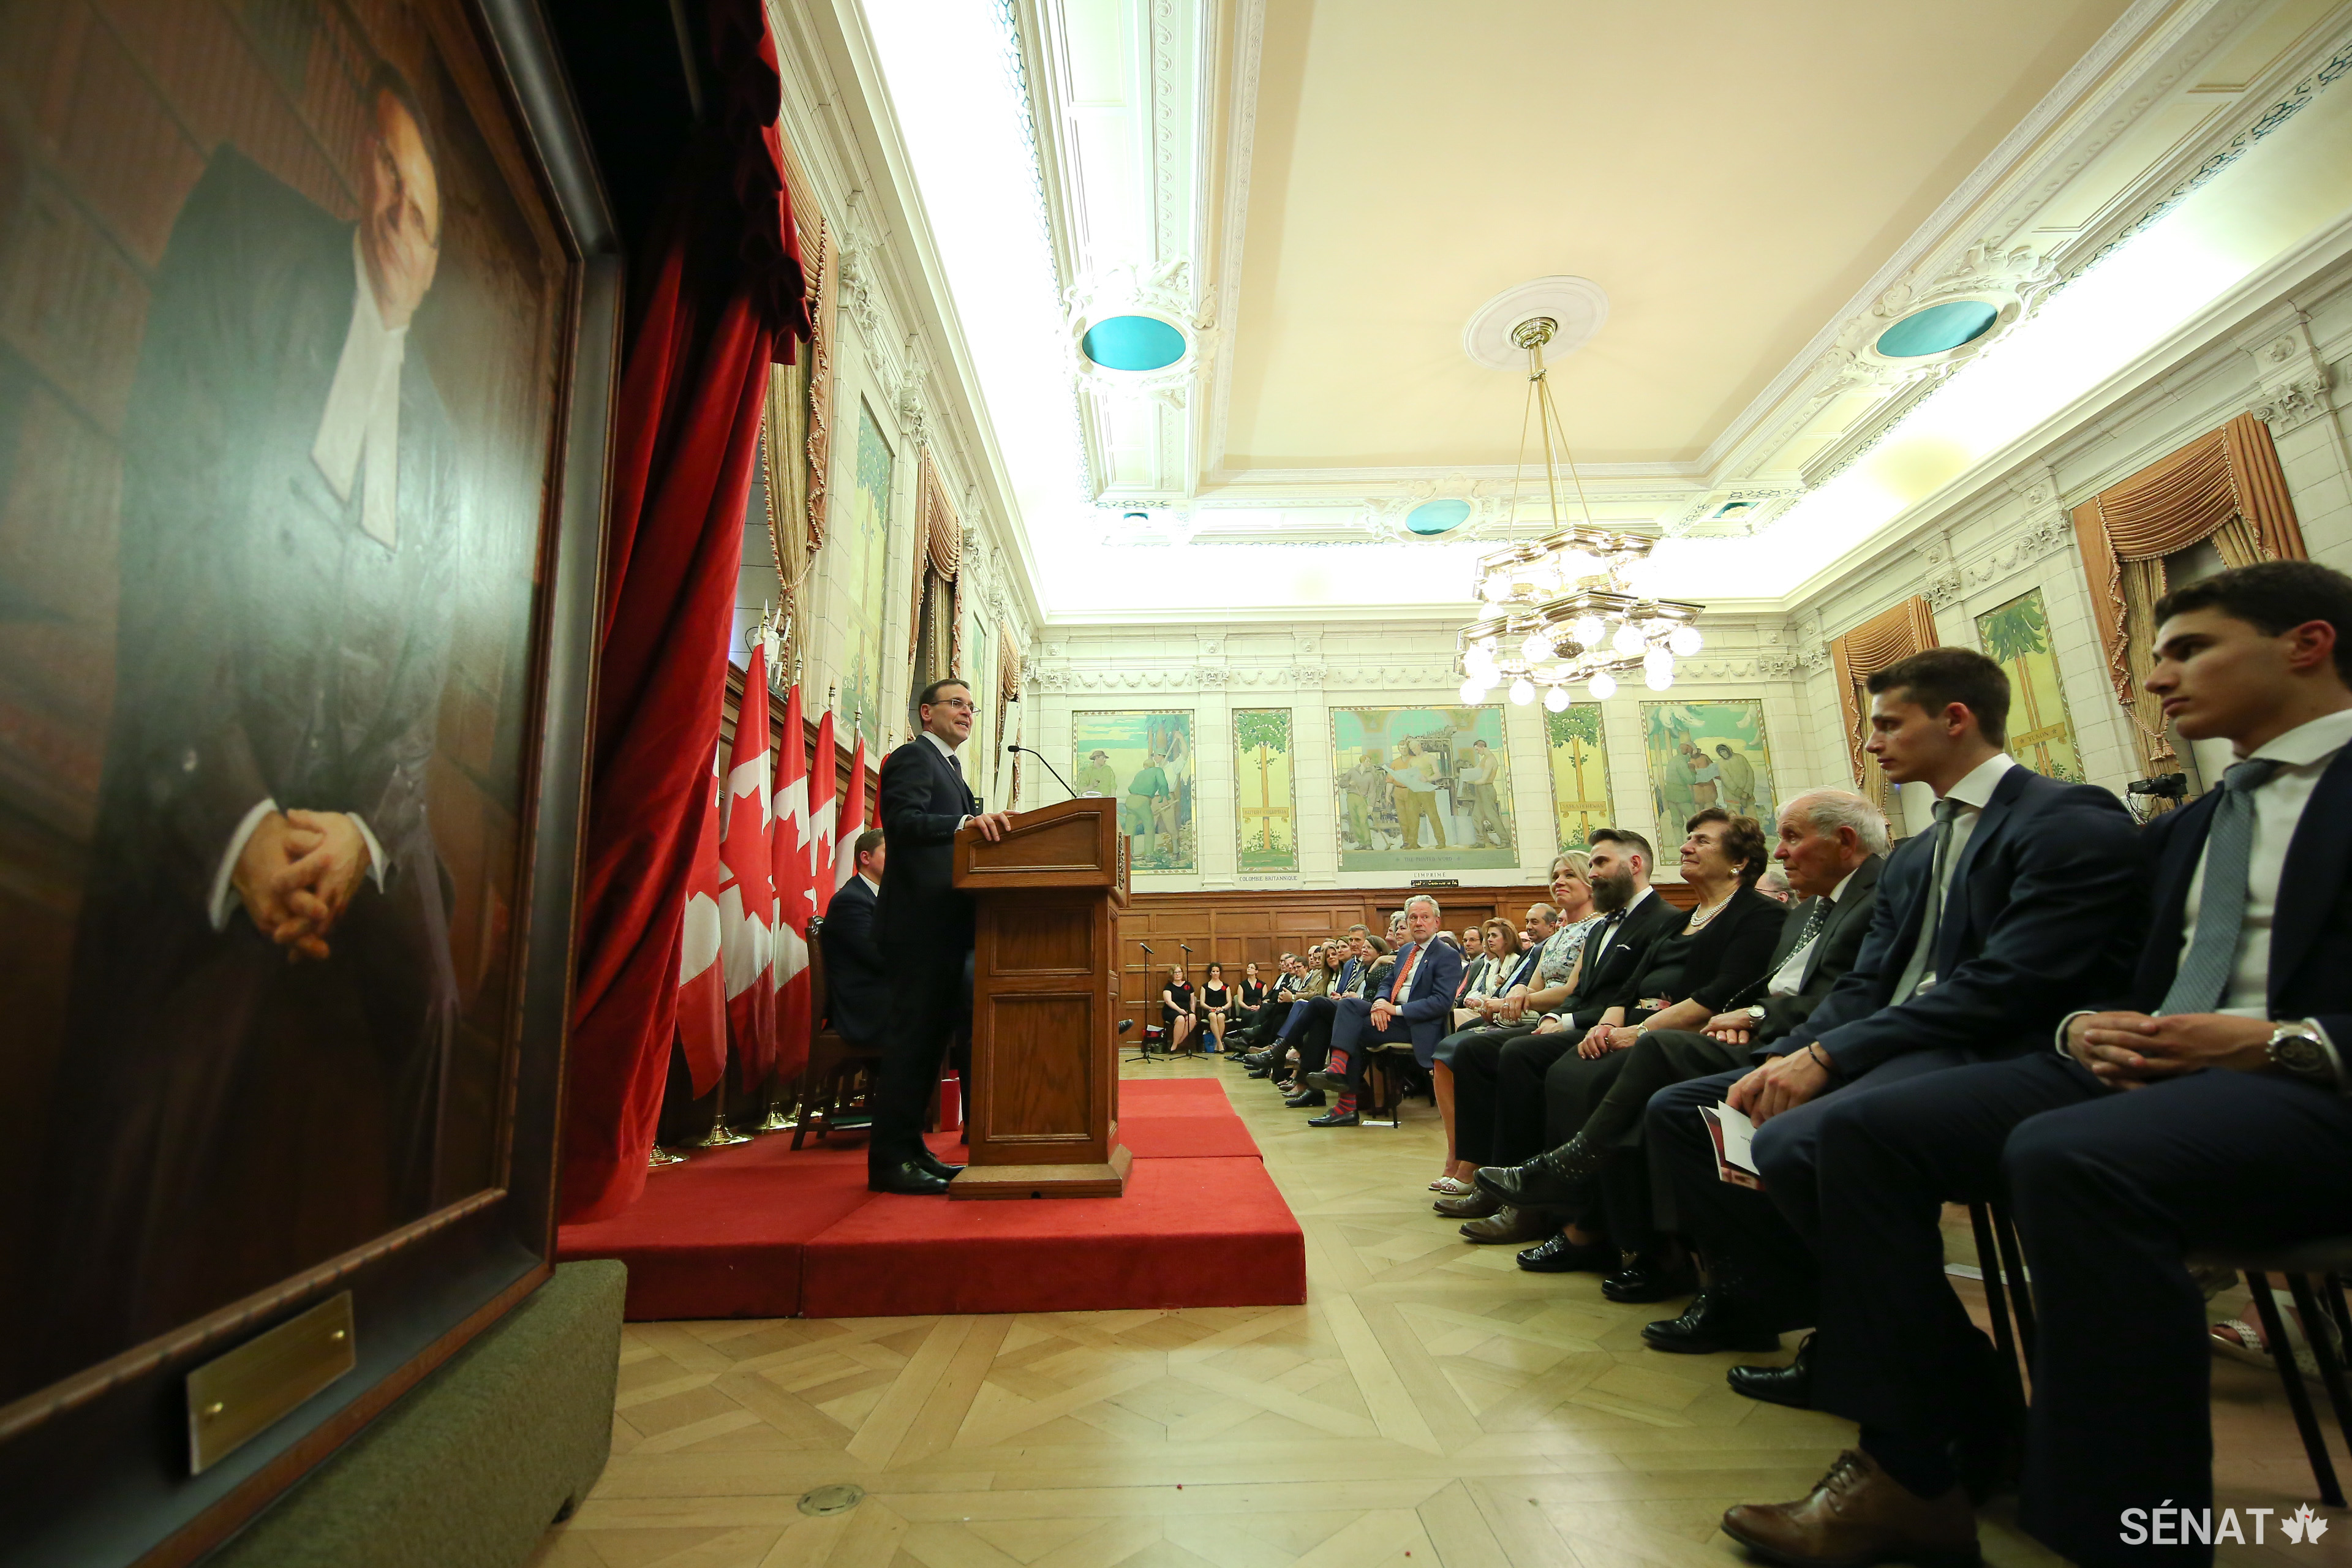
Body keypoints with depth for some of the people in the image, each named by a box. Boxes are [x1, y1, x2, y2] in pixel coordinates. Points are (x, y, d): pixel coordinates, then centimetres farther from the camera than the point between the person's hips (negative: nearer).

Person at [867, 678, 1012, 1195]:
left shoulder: (948, 766, 25)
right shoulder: (912, 757, -4)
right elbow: (901, 821, -22)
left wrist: (982, 826, 9)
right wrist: (965, 822, -35)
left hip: (946, 923, 10)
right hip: (922, 920, -10)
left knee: (933, 1034, 12)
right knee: (913, 1034, -7)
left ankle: (911, 1148, 21)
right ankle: (890, 1159, 2)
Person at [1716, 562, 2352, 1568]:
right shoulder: (2180, 831, 25)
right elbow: (2097, 980, 22)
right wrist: (2079, 1028, 0)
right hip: (2143, 1066, 7)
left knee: (2067, 1155, -37)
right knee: (1866, 1127, -14)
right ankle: (1909, 1476, -11)